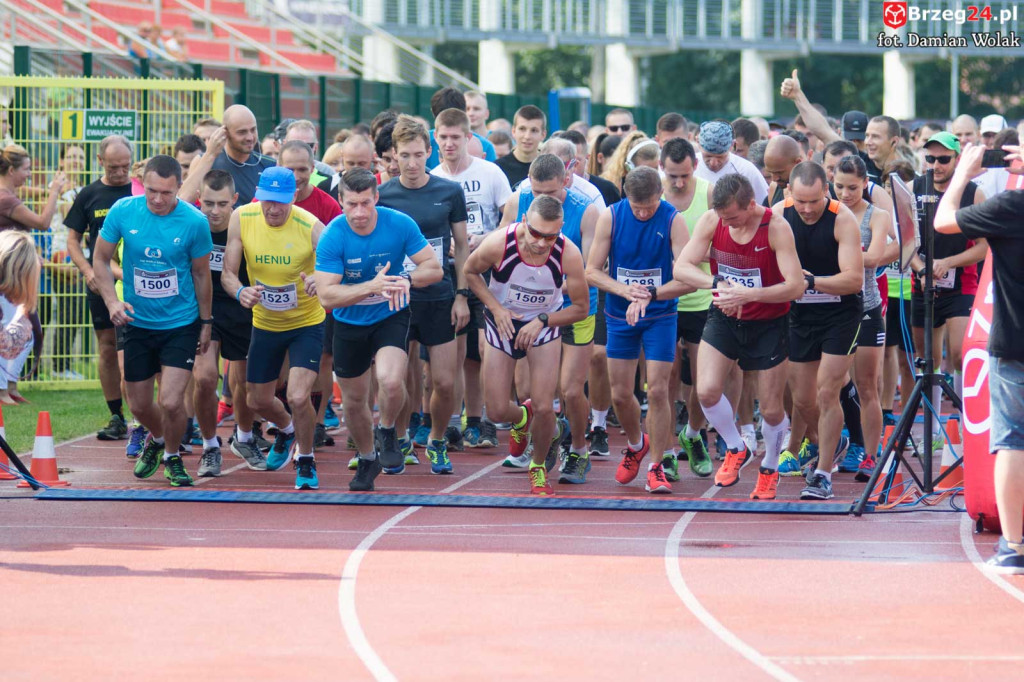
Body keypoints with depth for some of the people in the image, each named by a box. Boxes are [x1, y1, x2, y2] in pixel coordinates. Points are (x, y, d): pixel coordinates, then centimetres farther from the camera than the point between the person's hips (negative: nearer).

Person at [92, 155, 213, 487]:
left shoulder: (195, 221, -14)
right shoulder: (123, 212, -11)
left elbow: (201, 274, -1)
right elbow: (101, 260, 2)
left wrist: (206, 322, 6)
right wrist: (112, 301, -13)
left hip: (181, 325, -2)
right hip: (137, 322, 2)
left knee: (171, 402, -13)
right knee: (139, 406, 11)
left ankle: (173, 456, 16)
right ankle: (156, 439, 45)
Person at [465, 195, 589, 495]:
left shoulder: (568, 254, -26)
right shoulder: (499, 243, -28)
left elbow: (580, 308, -12)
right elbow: (470, 271, -5)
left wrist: (542, 321, -24)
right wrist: (496, 308, -16)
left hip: (544, 326, 0)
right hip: (503, 323, 1)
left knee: (544, 408, -10)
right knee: (497, 411, 0)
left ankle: (539, 466, 19)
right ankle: (521, 418, 39)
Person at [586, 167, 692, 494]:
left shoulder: (673, 221, -13)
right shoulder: (610, 217, -7)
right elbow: (592, 271, -4)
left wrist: (649, 295, -26)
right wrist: (624, 290, -20)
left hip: (660, 317, -2)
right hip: (620, 317, 3)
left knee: (657, 391, -9)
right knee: (620, 393, 6)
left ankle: (656, 467, 1)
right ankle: (636, 445, 35)